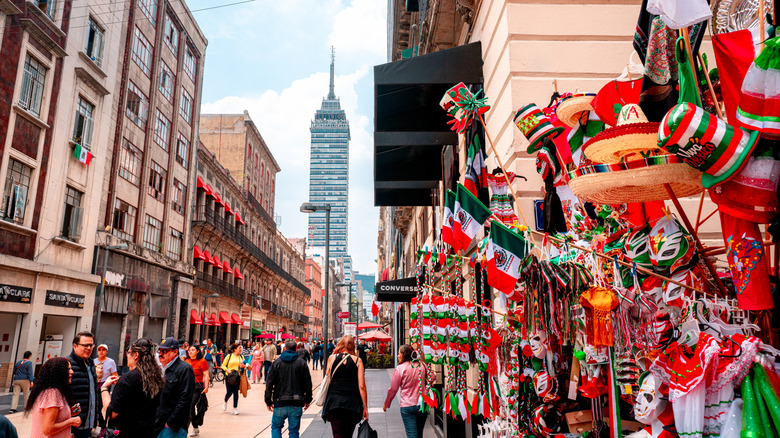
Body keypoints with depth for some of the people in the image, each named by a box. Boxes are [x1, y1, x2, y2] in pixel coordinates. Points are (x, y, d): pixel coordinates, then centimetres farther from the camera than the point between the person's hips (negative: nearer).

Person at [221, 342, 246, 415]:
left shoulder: (241, 357, 8)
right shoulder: (229, 356, 0)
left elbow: (245, 366, 15)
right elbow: (223, 365, 2)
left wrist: (243, 366, -8)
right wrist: (228, 370, -14)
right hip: (229, 377, -2)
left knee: (236, 393, 3)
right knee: (229, 392, -3)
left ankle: (235, 408, 12)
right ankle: (225, 402, 29)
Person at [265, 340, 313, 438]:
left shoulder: (277, 363, 1)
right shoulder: (302, 363, 3)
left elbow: (270, 384, 0)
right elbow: (308, 383, 5)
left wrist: (268, 401, 8)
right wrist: (307, 400, 14)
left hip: (280, 402, -1)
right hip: (297, 404, 1)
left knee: (276, 427, 15)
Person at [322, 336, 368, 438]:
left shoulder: (332, 358, 2)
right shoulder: (357, 360, -1)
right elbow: (362, 386, -4)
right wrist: (365, 407, 0)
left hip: (334, 402, 0)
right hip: (352, 403, 1)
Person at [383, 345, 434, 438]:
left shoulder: (399, 368, -10)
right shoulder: (421, 366, 1)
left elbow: (393, 389, -6)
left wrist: (386, 404, 7)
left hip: (407, 407, -4)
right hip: (422, 404, 4)